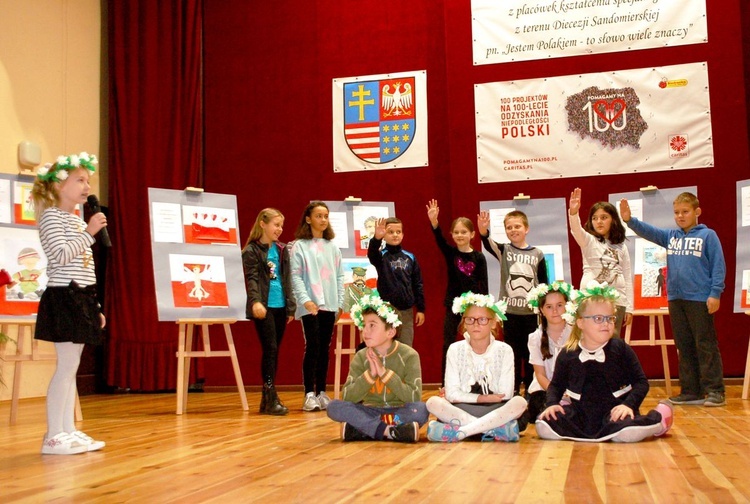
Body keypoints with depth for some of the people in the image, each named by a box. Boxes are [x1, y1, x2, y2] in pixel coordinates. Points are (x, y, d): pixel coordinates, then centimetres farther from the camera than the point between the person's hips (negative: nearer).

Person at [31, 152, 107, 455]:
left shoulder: (78, 221, 20)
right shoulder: (51, 216, -7)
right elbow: (61, 256, -20)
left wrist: (95, 306, 18)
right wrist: (89, 233, -19)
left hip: (81, 298, 9)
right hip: (64, 297, -9)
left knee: (71, 367, 10)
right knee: (67, 366, -10)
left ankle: (68, 431, 14)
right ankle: (53, 436, -4)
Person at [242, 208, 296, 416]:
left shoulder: (282, 250, 14)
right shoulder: (251, 250, -4)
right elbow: (252, 279, -14)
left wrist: (291, 306, 14)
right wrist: (256, 301, -29)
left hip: (280, 307, 6)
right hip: (264, 307, -6)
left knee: (274, 351, 8)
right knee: (270, 349, -10)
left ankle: (267, 399, 15)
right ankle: (271, 399, -7)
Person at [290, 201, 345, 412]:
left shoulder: (333, 247, 13)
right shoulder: (300, 246, 0)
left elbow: (339, 276, 13)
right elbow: (296, 276, -7)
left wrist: (340, 303, 6)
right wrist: (305, 300, -18)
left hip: (330, 305, 4)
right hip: (310, 306, -4)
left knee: (325, 349, 8)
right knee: (313, 347, -9)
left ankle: (321, 393, 14)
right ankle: (309, 395, -4)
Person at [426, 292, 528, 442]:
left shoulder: (504, 351, -1)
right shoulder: (455, 350, 1)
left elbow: (505, 395, -7)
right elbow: (452, 393, -5)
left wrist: (470, 398, -8)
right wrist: (483, 398, -12)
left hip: (496, 411, 0)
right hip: (462, 410, 1)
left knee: (519, 402, -30)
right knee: (433, 402, -27)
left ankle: (459, 432, -32)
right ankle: (496, 428, -31)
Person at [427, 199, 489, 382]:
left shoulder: (479, 257, -3)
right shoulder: (450, 253, 0)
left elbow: (484, 285, -3)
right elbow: (439, 239, -20)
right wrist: (434, 222, -38)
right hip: (453, 305, 1)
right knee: (448, 345, 2)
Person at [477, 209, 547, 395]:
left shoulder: (537, 254, 2)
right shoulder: (504, 251, 0)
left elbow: (544, 285, 6)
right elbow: (488, 244, -22)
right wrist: (483, 231, -43)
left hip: (531, 312, 0)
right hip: (510, 312, 0)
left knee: (530, 352, 7)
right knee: (512, 352, 7)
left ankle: (530, 389, 18)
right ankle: (513, 389, 17)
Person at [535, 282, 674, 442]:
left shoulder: (621, 349, 2)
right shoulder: (567, 355, 4)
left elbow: (640, 381, 1)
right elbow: (556, 385, 15)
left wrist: (628, 404, -15)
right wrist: (552, 404, -5)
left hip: (614, 413, -1)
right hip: (580, 415, 1)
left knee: (628, 432, -35)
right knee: (544, 426, -24)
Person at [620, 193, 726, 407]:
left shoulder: (708, 235, -3)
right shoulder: (670, 236, 11)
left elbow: (718, 265, -6)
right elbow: (648, 231, 0)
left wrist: (715, 293, -13)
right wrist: (629, 220, -18)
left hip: (700, 299, -6)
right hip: (675, 299, 6)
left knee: (706, 345, -2)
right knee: (684, 347, 9)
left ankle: (715, 391, 4)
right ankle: (691, 391, 16)